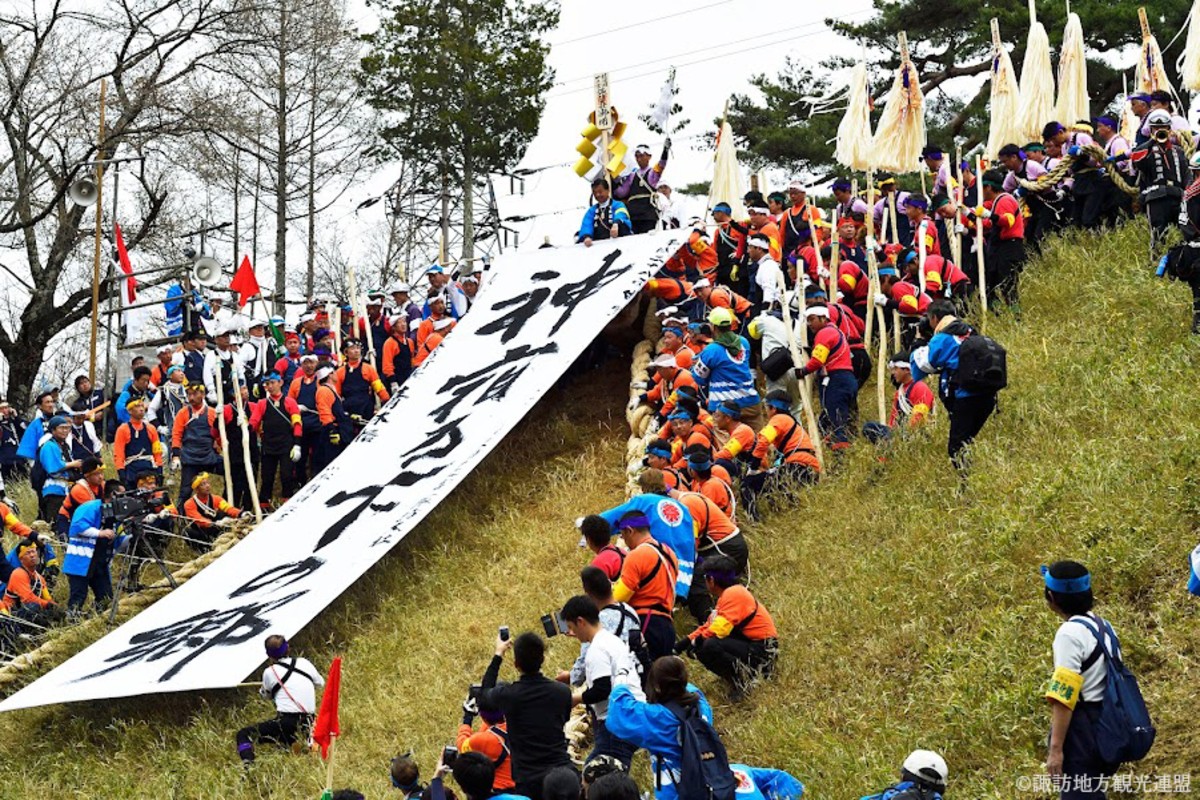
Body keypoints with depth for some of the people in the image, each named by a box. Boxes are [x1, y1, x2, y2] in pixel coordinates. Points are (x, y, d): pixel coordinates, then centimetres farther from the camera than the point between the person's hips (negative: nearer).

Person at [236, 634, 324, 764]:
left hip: (286, 723, -5)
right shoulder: (305, 663, 7)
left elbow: (266, 696, 18)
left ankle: (248, 765, -24)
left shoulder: (269, 672, -1)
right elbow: (320, 684, 24)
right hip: (308, 724, 5)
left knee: (243, 735, 3)